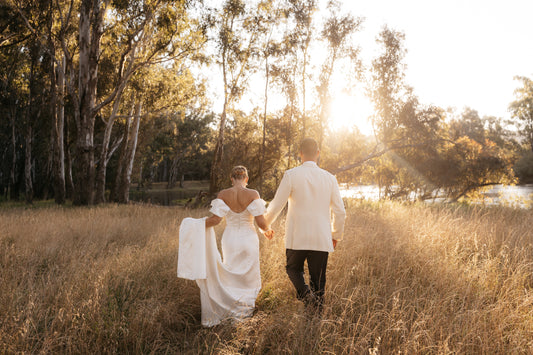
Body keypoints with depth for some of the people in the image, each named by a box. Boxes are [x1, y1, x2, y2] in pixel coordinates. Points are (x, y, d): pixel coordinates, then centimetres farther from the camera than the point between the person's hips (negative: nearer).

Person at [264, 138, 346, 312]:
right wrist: (336, 235, 21)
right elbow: (340, 212, 5)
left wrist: (264, 223, 13)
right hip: (322, 239, 2)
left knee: (293, 268, 21)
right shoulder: (330, 178, 2)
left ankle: (304, 292, -6)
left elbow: (276, 206, -6)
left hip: (297, 238, -2)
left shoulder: (291, 175, -7)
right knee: (318, 280, 13)